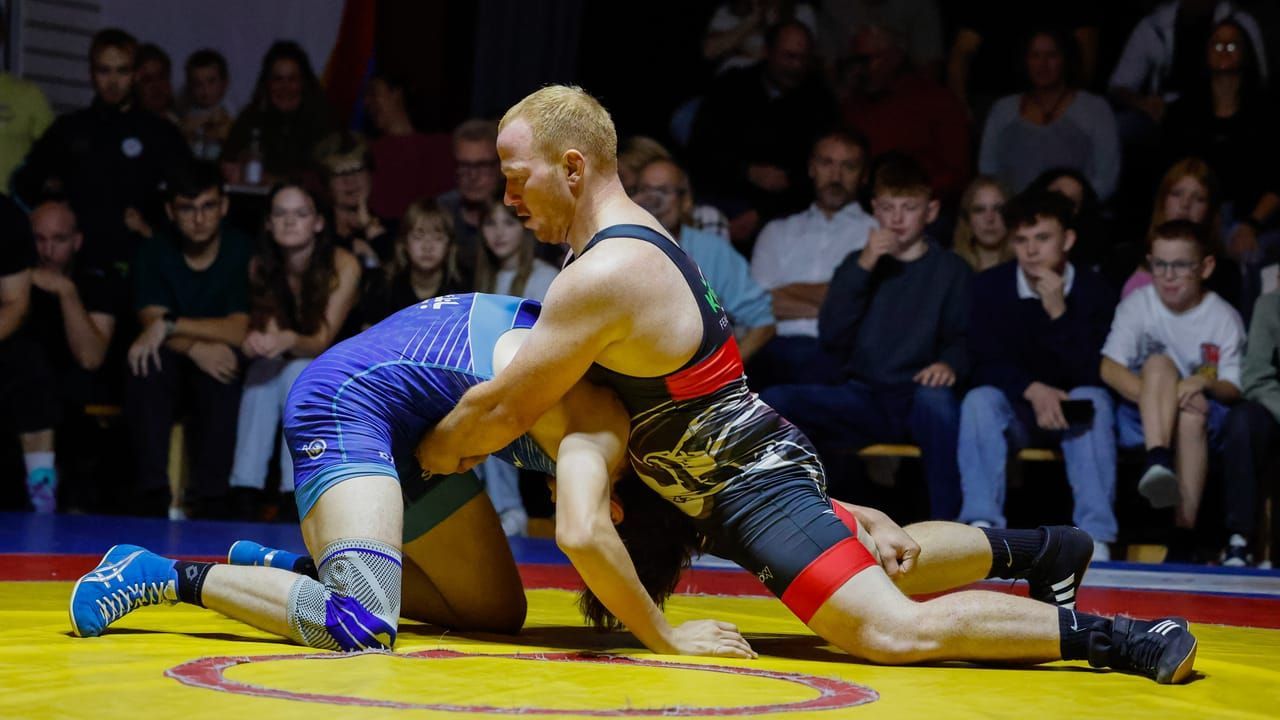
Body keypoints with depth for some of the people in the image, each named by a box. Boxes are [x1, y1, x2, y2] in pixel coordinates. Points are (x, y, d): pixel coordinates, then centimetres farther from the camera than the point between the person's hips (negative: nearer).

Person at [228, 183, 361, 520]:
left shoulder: (342, 266, -18)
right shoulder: (261, 265, -8)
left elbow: (323, 340, -21)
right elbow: (266, 330, -12)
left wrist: (289, 341, -44)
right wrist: (256, 341, -37)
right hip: (275, 376, 2)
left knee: (297, 369, -33)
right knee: (263, 367, -30)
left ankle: (296, 496, -37)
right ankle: (245, 492, -34)